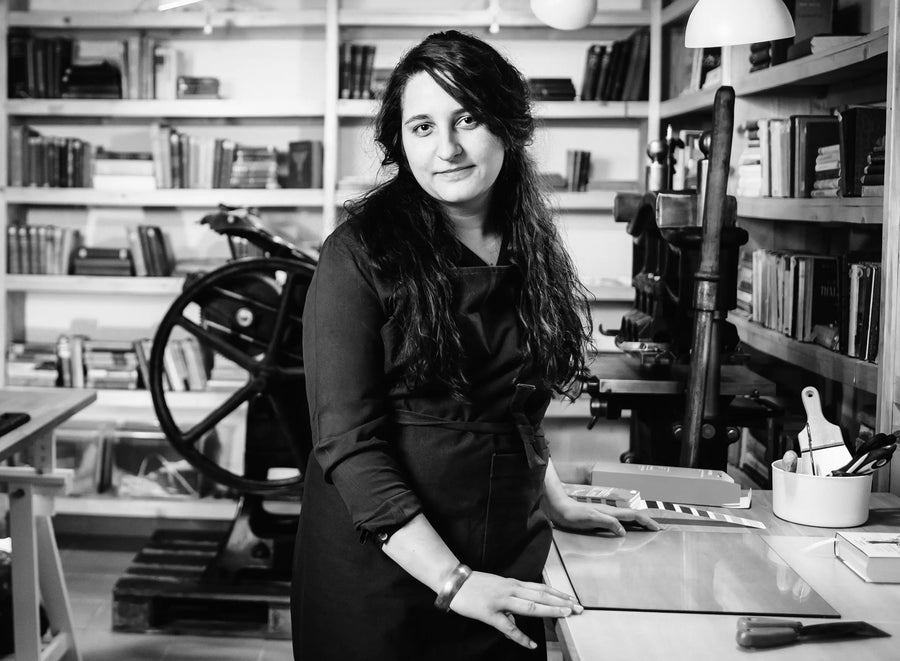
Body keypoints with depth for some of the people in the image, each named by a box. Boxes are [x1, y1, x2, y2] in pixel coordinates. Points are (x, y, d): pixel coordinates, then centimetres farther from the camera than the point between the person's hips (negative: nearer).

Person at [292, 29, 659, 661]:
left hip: (510, 570, 5)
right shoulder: (360, 255, -12)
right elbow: (348, 443, -18)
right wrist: (451, 581, -23)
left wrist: (556, 500, 9)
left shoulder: (528, 251, 5)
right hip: (382, 570, -5)